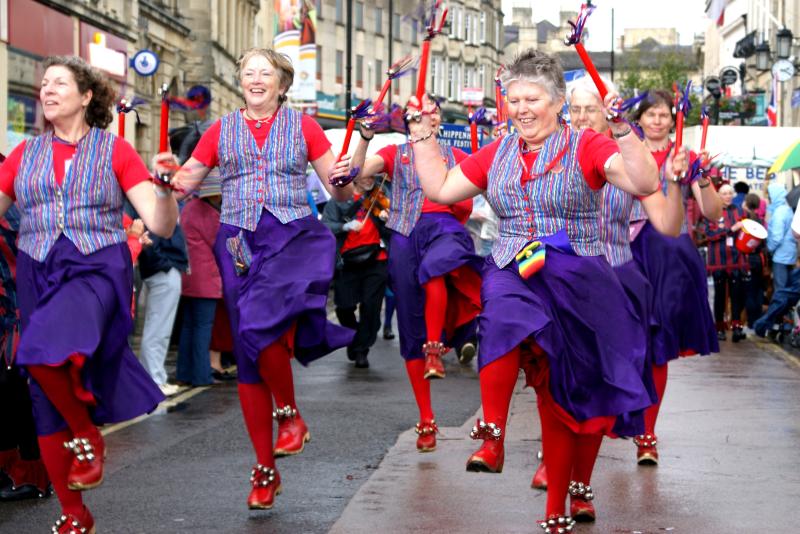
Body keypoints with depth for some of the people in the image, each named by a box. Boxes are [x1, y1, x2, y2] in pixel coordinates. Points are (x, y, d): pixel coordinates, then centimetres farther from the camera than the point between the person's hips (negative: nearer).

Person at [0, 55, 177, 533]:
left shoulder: (114, 150, 2)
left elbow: (162, 227, -4)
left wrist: (166, 189, -22)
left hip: (97, 270, -4)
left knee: (44, 350, -34)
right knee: (46, 404, 4)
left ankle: (87, 434, -7)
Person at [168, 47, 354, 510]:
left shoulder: (303, 127, 8)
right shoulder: (221, 131, 12)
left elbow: (340, 192, 8)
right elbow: (181, 186, 10)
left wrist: (342, 180, -14)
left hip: (293, 236, -2)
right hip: (240, 243, 3)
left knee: (260, 327, -28)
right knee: (248, 357, 1)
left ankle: (290, 415, -2)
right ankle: (265, 470, 10)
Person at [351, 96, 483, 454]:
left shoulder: (455, 156, 20)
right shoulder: (395, 154, 19)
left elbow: (466, 209, 16)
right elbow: (358, 171, 0)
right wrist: (365, 139, -15)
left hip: (446, 226, -1)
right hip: (405, 232, 1)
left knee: (433, 268, -40)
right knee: (411, 327, -3)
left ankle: (435, 349, -29)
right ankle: (426, 420, 2)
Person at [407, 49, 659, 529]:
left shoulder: (585, 148, -2)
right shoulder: (497, 155, 12)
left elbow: (646, 184, -14)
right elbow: (440, 188, 18)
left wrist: (623, 131, -24)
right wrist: (423, 135, 15)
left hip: (577, 278, -2)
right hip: (512, 271, 2)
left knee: (560, 391, 2)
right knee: (505, 317, -36)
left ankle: (557, 512, 13)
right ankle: (492, 437, -38)